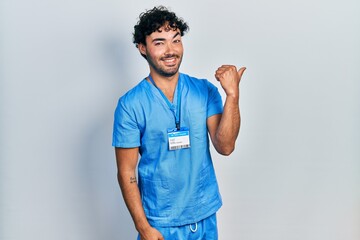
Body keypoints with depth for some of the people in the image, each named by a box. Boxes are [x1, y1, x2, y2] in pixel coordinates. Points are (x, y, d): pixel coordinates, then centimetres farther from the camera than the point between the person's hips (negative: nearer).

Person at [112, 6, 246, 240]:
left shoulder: (205, 91, -4)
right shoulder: (130, 104, -12)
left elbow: (225, 146, -12)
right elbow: (126, 171, -8)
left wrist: (233, 94, -21)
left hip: (205, 215, 3)